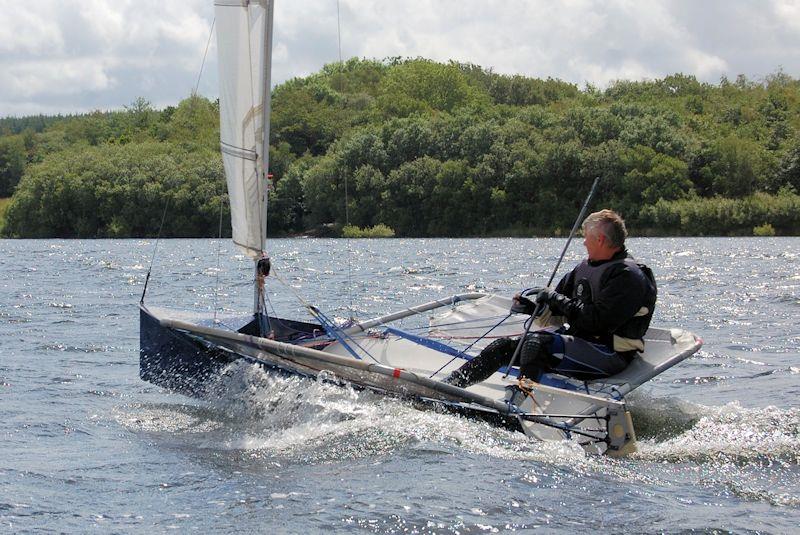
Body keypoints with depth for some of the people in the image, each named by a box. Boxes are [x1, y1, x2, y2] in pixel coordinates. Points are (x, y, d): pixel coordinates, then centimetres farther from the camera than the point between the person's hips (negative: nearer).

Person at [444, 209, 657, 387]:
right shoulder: (586, 267, 14)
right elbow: (560, 313, 19)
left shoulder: (628, 276, -15)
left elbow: (598, 321, -24)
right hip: (577, 339, 9)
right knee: (504, 346, 0)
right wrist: (533, 307, 0)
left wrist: (557, 299, -17)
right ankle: (447, 387, 0)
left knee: (537, 343, -32)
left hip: (611, 357, -9)